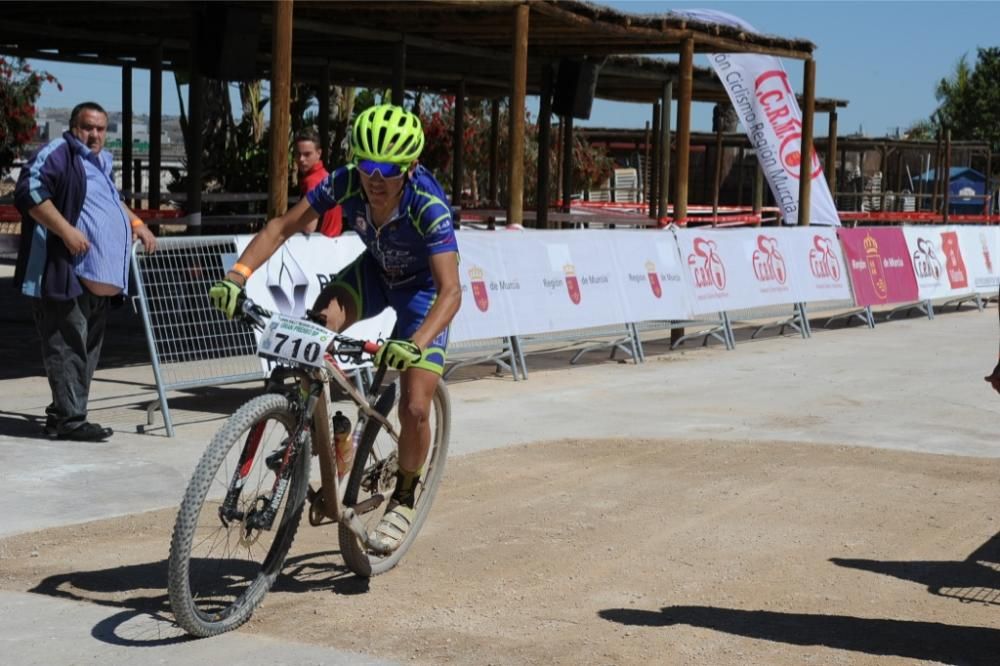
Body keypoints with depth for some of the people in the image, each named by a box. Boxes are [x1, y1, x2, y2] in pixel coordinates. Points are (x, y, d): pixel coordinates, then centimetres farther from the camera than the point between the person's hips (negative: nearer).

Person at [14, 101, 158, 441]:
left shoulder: (100, 162, 23)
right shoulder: (56, 154, -6)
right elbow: (29, 193, -19)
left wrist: (137, 224, 26)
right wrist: (67, 230, -24)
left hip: (98, 277, 10)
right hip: (66, 273, -10)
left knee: (88, 347, 12)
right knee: (69, 346, -10)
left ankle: (62, 414, 19)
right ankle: (70, 419, -8)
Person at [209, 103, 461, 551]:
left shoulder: (429, 207, -36)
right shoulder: (346, 183, -26)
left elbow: (450, 290, -43)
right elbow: (282, 227, -20)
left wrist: (416, 345, -60)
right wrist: (236, 277, -35)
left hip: (422, 288, -3)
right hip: (376, 271, 4)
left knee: (414, 408, -14)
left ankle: (404, 498, 15)